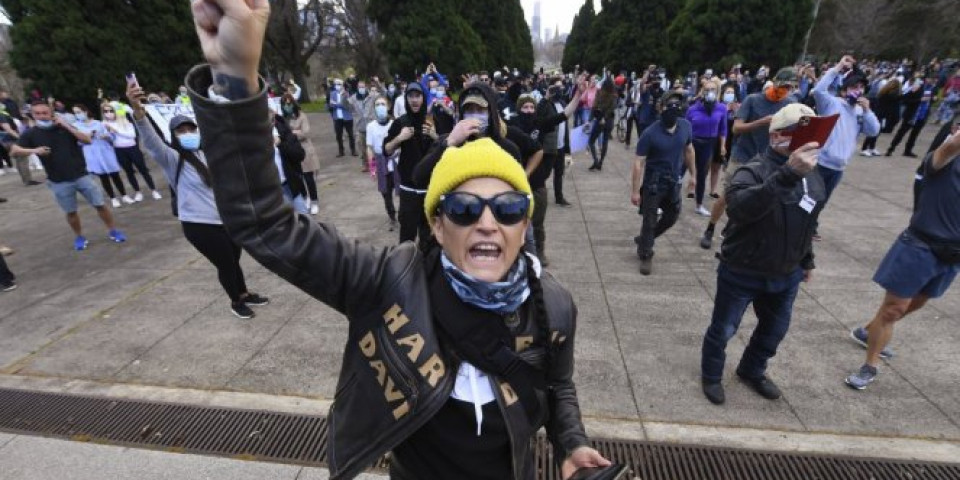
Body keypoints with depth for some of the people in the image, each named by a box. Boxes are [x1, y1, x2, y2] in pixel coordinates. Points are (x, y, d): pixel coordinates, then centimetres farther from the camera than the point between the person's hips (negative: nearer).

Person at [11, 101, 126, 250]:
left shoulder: (64, 127, 3)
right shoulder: (31, 134, 2)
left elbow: (87, 140, -10)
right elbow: (14, 151, -3)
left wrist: (67, 126, -14)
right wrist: (33, 150, -20)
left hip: (81, 176, 0)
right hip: (59, 182, 0)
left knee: (100, 204, 1)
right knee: (71, 212, 8)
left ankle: (112, 231, 15)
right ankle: (79, 237, 24)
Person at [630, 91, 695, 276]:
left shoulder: (686, 126, -5)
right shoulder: (650, 133, -20)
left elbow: (688, 150, 11)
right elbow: (639, 162, -18)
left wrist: (693, 174, 15)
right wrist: (635, 191, -19)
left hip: (674, 180, 6)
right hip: (654, 182, -6)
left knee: (672, 216, 17)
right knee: (650, 220, 1)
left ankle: (643, 240, 38)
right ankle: (646, 256, 19)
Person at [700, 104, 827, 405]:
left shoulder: (813, 177, 3)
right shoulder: (754, 172, -21)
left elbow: (808, 225, 16)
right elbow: (739, 208, -44)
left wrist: (807, 260, 22)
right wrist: (787, 174, -50)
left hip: (785, 276, 7)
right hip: (741, 273, -7)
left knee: (775, 329, 23)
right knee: (723, 329, 10)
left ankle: (752, 371, 48)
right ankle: (711, 375, 35)